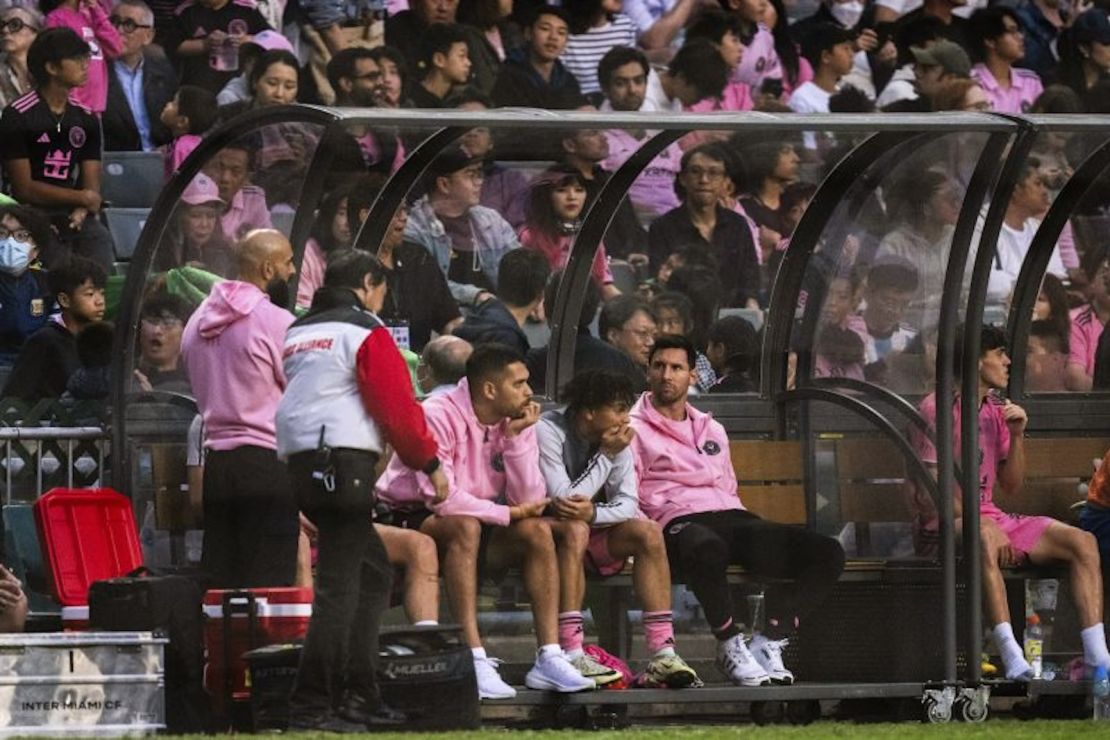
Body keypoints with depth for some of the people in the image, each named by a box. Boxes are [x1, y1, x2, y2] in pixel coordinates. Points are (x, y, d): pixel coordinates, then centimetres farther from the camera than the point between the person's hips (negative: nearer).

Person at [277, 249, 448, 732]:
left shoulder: (297, 334, 21)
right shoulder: (366, 333, -4)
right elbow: (397, 407, -9)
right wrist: (430, 464, 0)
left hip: (298, 461, 9)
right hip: (344, 462, -9)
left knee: (374, 573, 17)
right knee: (339, 584, -9)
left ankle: (359, 698, 16)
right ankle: (311, 705, -14)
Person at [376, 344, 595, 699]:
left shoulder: (516, 422, 1)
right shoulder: (438, 417, -19)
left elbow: (529, 500, -9)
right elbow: (441, 498, -27)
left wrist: (516, 437, -17)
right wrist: (508, 514, -18)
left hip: (480, 527, 7)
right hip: (414, 521, -7)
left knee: (537, 530, -15)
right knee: (464, 526, -35)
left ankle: (550, 657, -20)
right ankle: (474, 662, -42)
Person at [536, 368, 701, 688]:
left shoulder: (616, 438, 0)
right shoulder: (548, 431, -19)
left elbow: (628, 504, -8)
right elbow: (563, 501, -25)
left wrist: (593, 513, -29)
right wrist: (607, 456, -22)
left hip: (593, 535, 6)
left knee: (647, 533, -16)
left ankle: (662, 652, -23)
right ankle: (571, 656, -41)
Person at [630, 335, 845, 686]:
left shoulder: (712, 430, 30)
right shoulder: (635, 430, 11)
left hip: (731, 516, 6)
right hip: (679, 522, -6)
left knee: (827, 553, -14)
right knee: (708, 548, -47)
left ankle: (769, 641, -17)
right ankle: (731, 647, -28)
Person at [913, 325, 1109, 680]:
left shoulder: (997, 411, 15)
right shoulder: (937, 409, -6)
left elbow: (1011, 486, 16)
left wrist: (1017, 435, 1)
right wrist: (983, 526, -22)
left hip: (993, 518, 7)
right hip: (949, 523, -7)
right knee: (984, 539, -42)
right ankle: (1012, 658, -49)